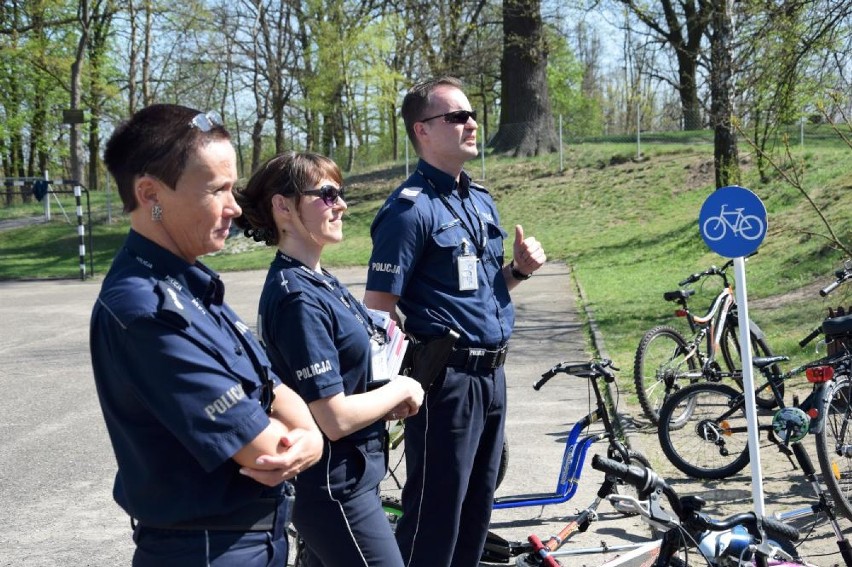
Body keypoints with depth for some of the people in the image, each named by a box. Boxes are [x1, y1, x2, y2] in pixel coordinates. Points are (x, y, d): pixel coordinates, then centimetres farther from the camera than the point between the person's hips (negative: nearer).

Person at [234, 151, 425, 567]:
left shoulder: (320, 282, 7)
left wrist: (388, 402, 0)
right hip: (334, 489, -9)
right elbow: (335, 418, -24)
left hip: (344, 480, 9)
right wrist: (401, 389, -9)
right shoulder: (298, 298, -22)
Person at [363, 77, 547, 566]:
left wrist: (519, 268, 3)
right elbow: (379, 311, -15)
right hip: (446, 378, -8)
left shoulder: (482, 200, 13)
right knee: (434, 515, 0)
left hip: (492, 374, 8)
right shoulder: (410, 209, -13)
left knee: (477, 509, 17)